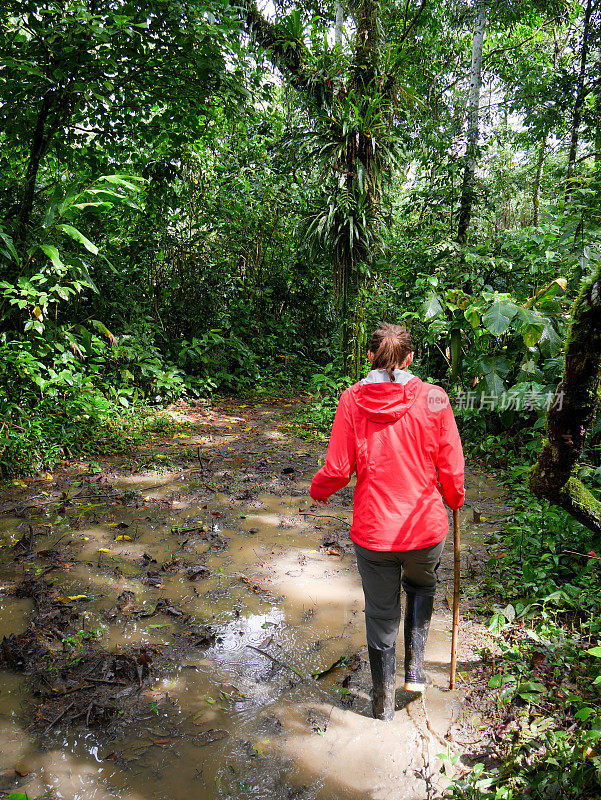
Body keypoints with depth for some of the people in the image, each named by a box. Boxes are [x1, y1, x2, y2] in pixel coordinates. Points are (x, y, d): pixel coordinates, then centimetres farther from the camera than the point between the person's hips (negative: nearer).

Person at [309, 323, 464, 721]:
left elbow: (337, 470, -8)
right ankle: (415, 668, 30)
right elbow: (451, 469, -5)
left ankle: (384, 701, 35)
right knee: (421, 588, 32)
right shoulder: (433, 398, -10)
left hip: (373, 530, 0)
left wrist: (318, 490, 13)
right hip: (426, 528, 0)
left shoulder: (352, 399, -9)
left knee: (381, 614, 18)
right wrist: (455, 500, 16)